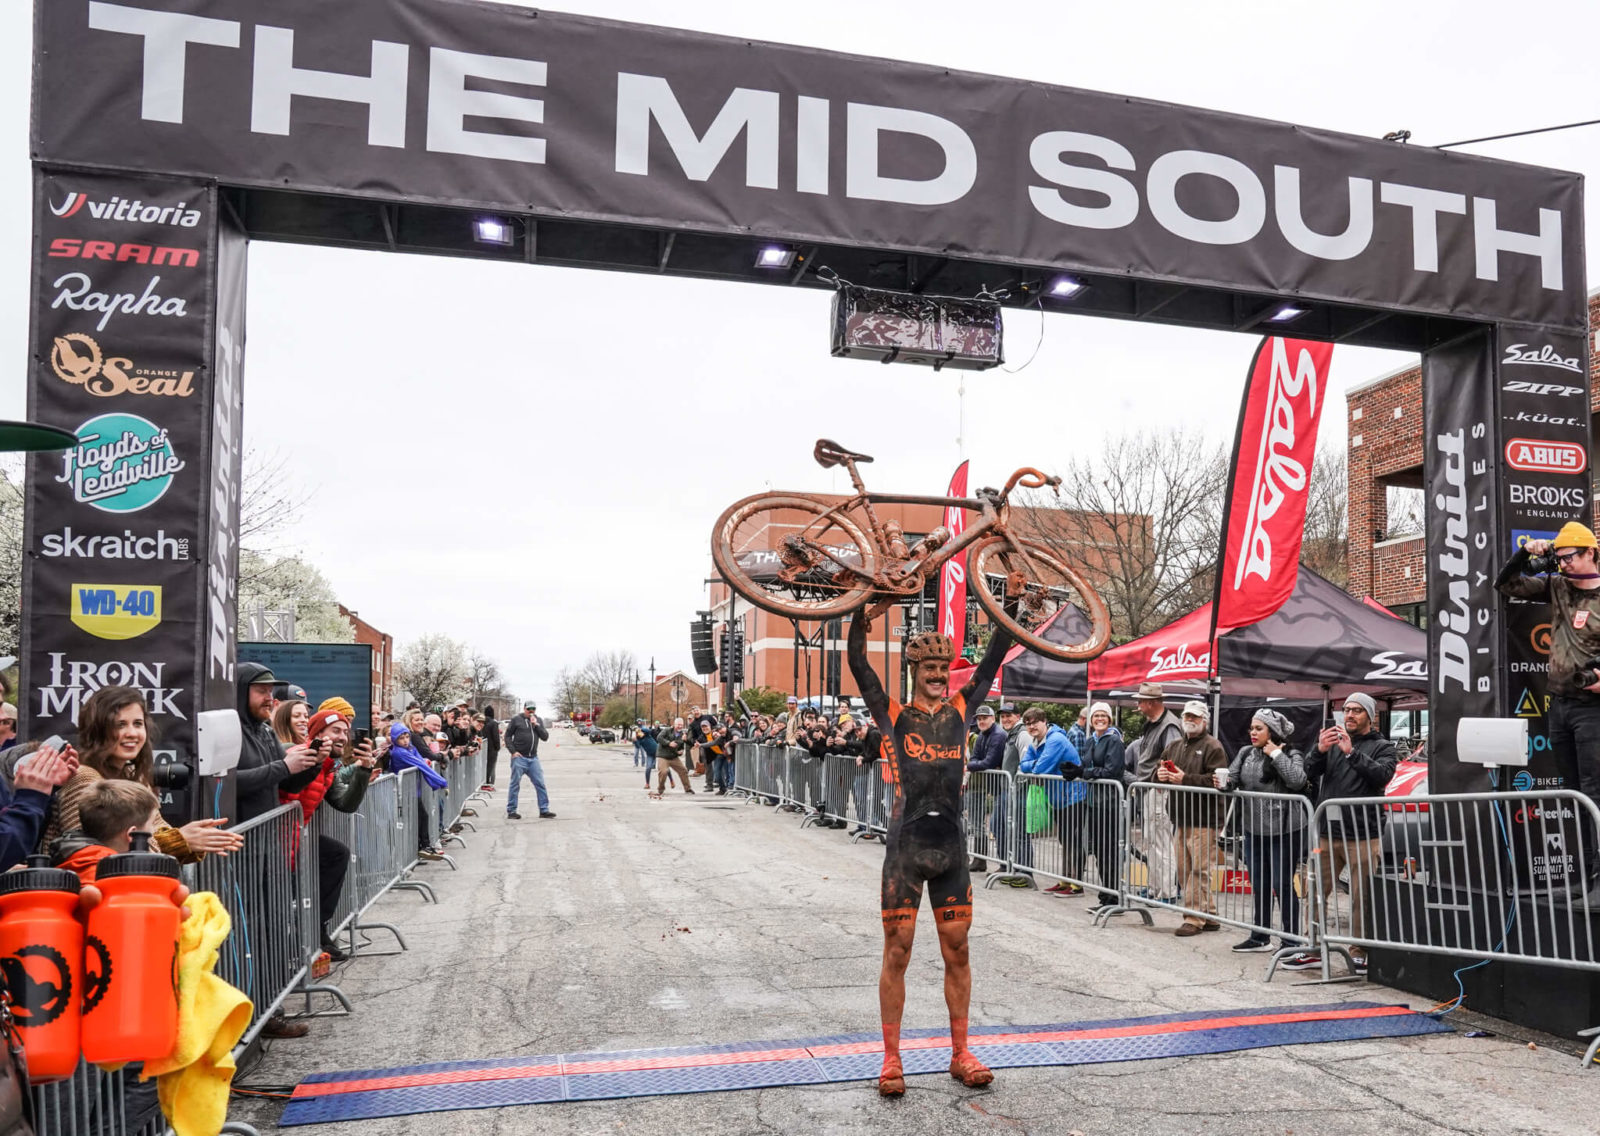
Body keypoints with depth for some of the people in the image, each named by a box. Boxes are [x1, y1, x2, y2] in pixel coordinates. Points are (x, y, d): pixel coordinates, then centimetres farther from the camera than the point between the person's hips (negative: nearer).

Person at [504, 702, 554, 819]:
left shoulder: (538, 720, 12)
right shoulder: (516, 720, 0)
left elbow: (545, 737, 5)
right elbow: (507, 736, 2)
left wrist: (536, 725, -6)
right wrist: (513, 751, -8)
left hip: (533, 758, 4)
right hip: (519, 757, -4)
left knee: (540, 784, 1)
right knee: (515, 785, 2)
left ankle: (544, 810, 6)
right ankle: (511, 811, 10)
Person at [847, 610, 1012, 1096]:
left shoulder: (960, 711, 8)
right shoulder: (894, 717, 0)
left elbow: (992, 662, 6)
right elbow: (859, 665, -8)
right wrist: (861, 613, -16)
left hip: (951, 849, 3)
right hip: (905, 849, -3)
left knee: (957, 951, 9)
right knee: (897, 951, 3)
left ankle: (960, 1054, 21)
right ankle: (891, 1059, 12)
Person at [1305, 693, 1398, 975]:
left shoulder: (1382, 747, 6)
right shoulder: (1332, 741, 16)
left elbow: (1381, 774, -13)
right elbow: (1310, 774, 5)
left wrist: (1352, 752, -20)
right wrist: (1320, 751, -13)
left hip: (1363, 836, -3)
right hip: (1328, 833, 4)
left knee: (1362, 898, -1)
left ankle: (1359, 953, 9)